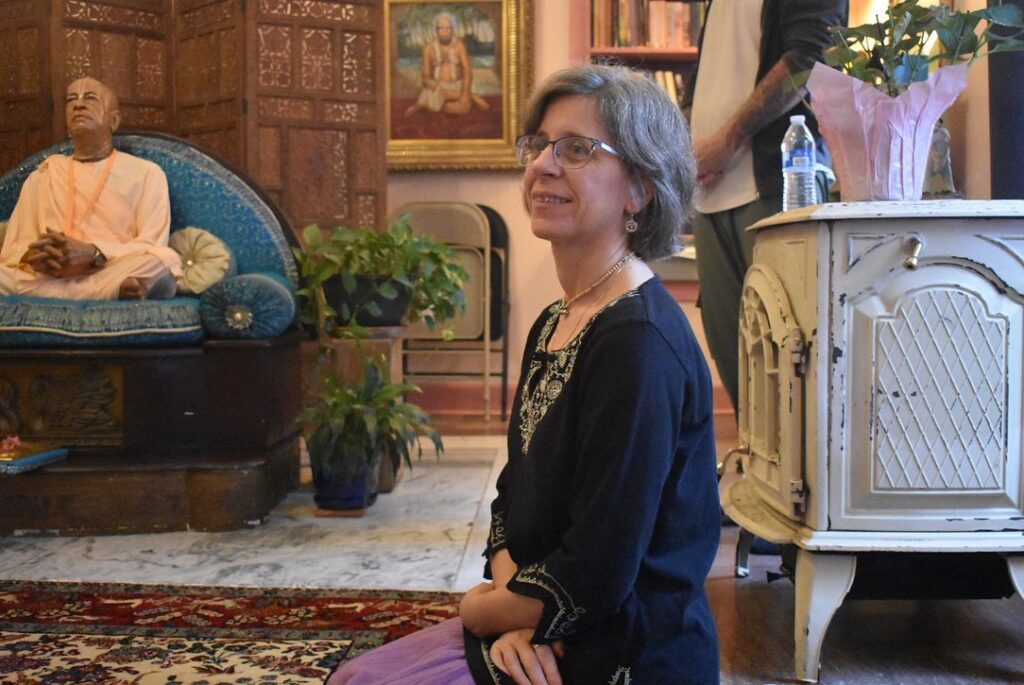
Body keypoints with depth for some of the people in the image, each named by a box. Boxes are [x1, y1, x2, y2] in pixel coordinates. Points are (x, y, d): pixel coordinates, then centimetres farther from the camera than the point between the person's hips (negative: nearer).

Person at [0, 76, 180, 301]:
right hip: (44, 279, 2)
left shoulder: (146, 173, 15)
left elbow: (153, 248, 2)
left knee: (161, 262, -35)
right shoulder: (43, 174, 24)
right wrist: (33, 256, -10)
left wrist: (93, 255, -17)